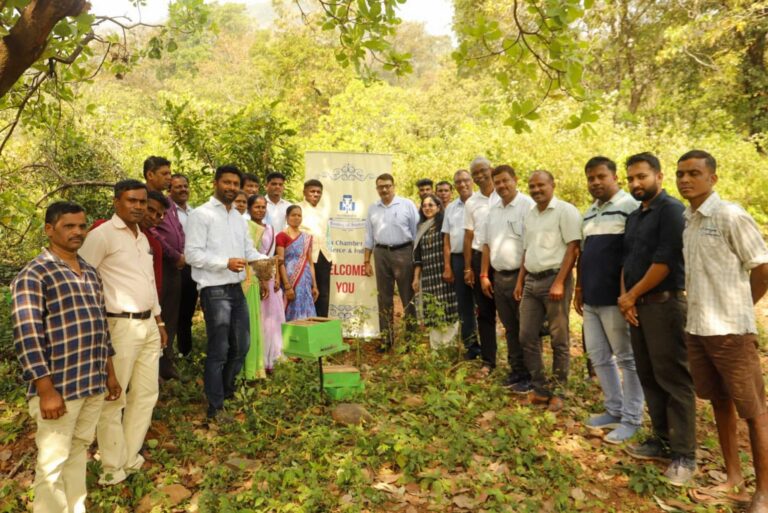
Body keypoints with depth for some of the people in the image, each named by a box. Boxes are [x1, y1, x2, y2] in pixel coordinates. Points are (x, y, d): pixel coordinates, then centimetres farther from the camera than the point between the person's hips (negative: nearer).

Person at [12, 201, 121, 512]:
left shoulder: (90, 273, 12)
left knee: (80, 450, 20)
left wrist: (110, 373, 17)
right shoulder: (34, 275, -11)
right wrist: (47, 391, -18)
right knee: (53, 463, 6)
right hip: (59, 387, -7)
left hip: (93, 384, 7)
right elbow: (27, 336, -16)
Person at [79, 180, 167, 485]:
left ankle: (130, 458, 29)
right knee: (113, 398, 4)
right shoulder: (101, 235, -10)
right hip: (120, 327, -8)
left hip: (148, 325, 8)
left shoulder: (143, 238, 15)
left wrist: (160, 322, 20)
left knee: (146, 393, 14)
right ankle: (112, 468, 19)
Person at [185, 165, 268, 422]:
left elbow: (248, 249, 14)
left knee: (241, 346, 16)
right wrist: (226, 263, -24)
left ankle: (226, 390, 38)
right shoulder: (201, 214, -8)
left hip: (237, 289, 8)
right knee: (218, 350, 0)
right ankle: (215, 407, 15)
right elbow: (192, 253, -15)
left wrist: (264, 259, -7)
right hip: (215, 291, -7)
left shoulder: (239, 218, 16)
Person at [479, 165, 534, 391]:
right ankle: (516, 371, 27)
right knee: (510, 328, 15)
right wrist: (484, 275, 13)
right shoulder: (493, 210, 13)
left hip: (521, 275, -7)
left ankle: (529, 375, 14)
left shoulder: (527, 205, -11)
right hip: (499, 277, 7)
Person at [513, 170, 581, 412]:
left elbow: (573, 247, -13)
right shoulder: (530, 216, 16)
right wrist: (520, 281, 16)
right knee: (527, 336, 7)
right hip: (531, 281, 7)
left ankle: (557, 392, 16)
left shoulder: (565, 211, -6)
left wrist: (559, 282, -19)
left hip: (554, 278, -7)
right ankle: (540, 388, 20)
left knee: (558, 339, 3)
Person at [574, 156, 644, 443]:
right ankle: (614, 411, 28)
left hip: (615, 298, -8)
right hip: (592, 298, 8)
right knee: (598, 356, 14)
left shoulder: (630, 206, -10)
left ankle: (631, 419, 17)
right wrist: (579, 289, 19)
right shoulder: (589, 213, 16)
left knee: (626, 359, 4)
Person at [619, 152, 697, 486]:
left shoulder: (671, 210, -10)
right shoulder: (633, 217, 16)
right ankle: (662, 440, 24)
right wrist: (624, 297, 1)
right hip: (637, 306, 8)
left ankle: (684, 454, 7)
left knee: (673, 380, -2)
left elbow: (664, 261, -17)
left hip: (664, 304, -8)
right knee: (649, 378, 13)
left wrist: (632, 295, -8)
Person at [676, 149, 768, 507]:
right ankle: (733, 476, 31)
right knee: (720, 403, 17)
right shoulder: (685, 220, 8)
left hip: (731, 329, -7)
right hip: (697, 328, 7)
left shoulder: (731, 216, -12)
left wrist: (737, 309, 2)